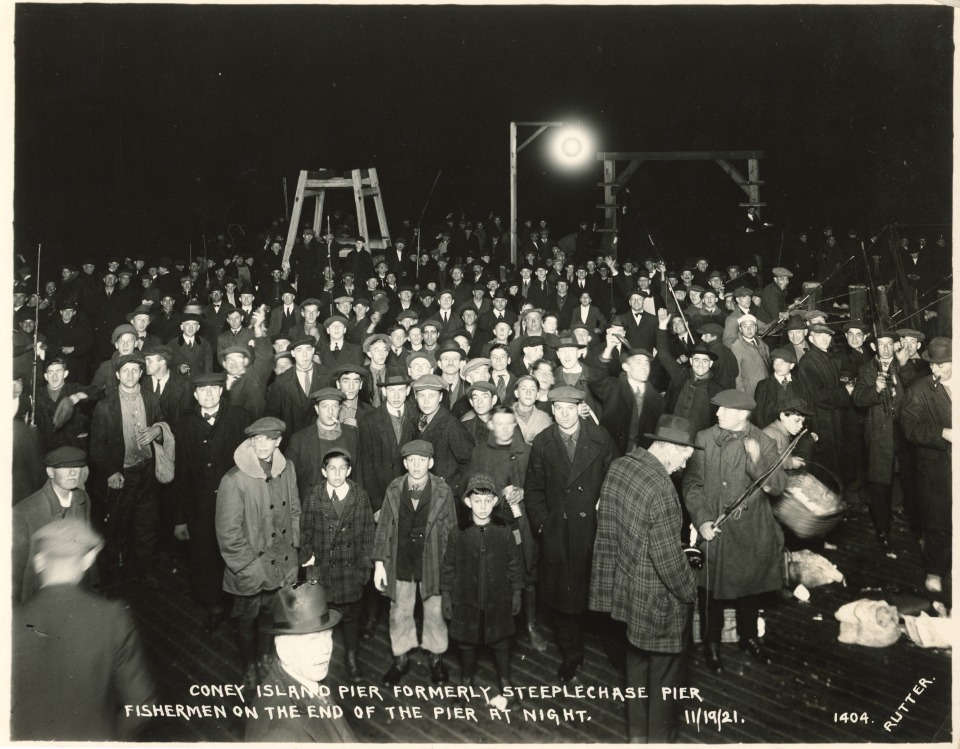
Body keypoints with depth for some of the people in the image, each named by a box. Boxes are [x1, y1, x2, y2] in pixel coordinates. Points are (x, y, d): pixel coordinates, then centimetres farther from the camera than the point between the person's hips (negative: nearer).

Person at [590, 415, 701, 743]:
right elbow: (667, 555, -25)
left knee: (637, 659, 24)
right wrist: (689, 591, -9)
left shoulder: (618, 466, -4)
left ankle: (637, 732, 40)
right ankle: (659, 737, 32)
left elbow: (605, 524, 7)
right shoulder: (660, 488, -28)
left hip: (626, 588, 8)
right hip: (659, 599, -8)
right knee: (665, 668, 14)